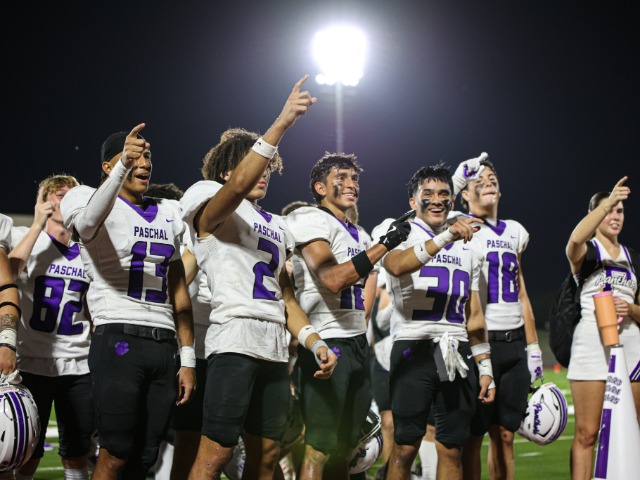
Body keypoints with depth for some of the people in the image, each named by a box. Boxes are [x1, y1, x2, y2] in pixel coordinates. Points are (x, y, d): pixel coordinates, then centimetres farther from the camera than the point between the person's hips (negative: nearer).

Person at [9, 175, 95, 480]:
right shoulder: (24, 237, 2)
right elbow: (9, 271, -20)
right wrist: (38, 225, -15)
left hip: (79, 365, 3)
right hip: (32, 363, -3)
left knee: (76, 455, 6)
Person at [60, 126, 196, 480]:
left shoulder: (168, 216, 17)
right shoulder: (91, 199, -1)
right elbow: (89, 220, -28)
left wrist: (188, 358, 12)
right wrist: (123, 166, -44)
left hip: (164, 345, 6)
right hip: (118, 339, -6)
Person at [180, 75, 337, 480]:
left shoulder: (276, 226, 24)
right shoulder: (212, 208, 2)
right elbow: (238, 186, -22)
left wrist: (314, 342, 8)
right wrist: (282, 124, -30)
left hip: (275, 347, 8)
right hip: (236, 340, -8)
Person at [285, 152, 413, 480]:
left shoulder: (360, 236, 20)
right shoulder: (311, 221, -7)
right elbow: (333, 279, -22)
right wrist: (384, 245, -20)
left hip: (357, 343, 9)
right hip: (327, 343, -9)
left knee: (344, 446, 11)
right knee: (319, 448, -8)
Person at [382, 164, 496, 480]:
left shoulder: (467, 247, 20)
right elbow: (397, 266, -24)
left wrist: (485, 367, 15)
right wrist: (446, 237, -32)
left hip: (456, 352, 5)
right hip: (414, 348, -5)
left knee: (452, 449, 5)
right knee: (405, 447, -4)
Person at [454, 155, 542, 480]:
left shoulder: (514, 233, 16)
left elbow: (521, 295, 18)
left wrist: (532, 347, 14)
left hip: (514, 343, 5)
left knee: (504, 435, 9)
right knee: (474, 435, -1)